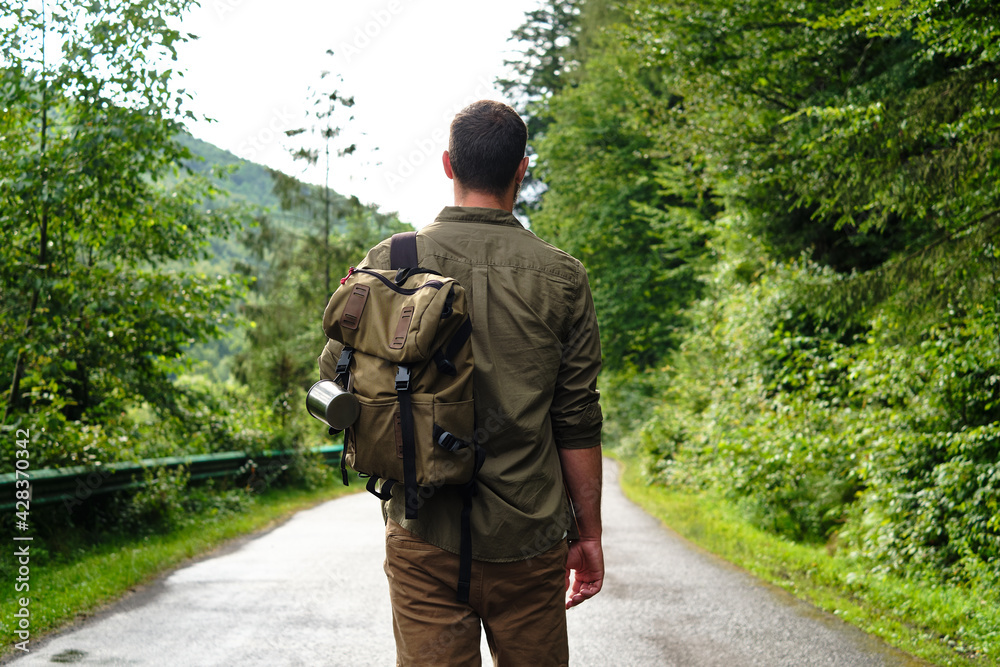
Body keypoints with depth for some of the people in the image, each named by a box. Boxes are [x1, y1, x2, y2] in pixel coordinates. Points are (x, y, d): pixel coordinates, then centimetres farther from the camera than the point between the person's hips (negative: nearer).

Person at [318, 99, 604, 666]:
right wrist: (589, 533, 8)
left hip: (425, 535, 0)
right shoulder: (562, 278, -2)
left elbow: (335, 381, 1)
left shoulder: (390, 263, -3)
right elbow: (578, 421, -1)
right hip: (528, 540, 0)